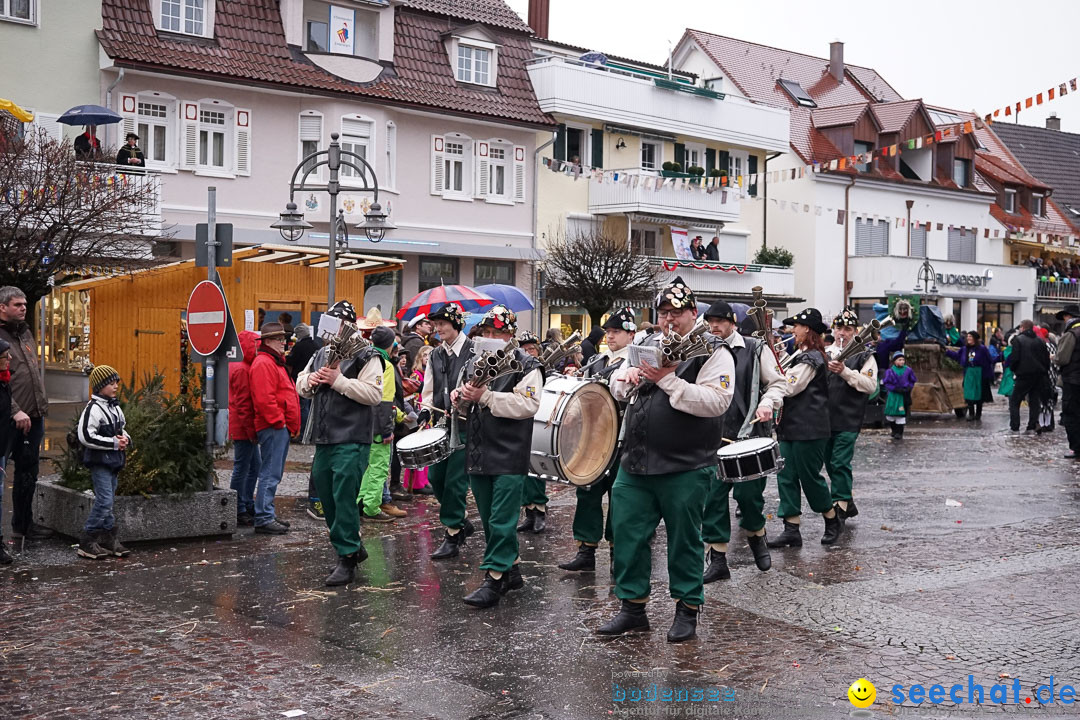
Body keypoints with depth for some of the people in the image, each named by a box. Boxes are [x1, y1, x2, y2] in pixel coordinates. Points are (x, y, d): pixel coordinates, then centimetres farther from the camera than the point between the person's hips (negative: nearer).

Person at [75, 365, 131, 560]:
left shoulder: (115, 407, 14)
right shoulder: (93, 408, -15)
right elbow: (86, 436, -22)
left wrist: (125, 438, 3)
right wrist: (114, 443, -18)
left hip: (113, 461, 9)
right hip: (99, 461, -9)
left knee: (107, 500, 12)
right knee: (104, 500, -12)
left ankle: (108, 539, 18)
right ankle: (86, 543, -4)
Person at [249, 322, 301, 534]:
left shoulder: (275, 362, 22)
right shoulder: (263, 363, -13)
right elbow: (264, 398, -22)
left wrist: (290, 424, 21)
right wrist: (278, 421, -18)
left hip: (281, 427, 11)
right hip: (273, 427, -11)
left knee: (274, 473, 14)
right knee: (270, 473, -10)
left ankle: (268, 514, 21)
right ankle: (264, 519, -8)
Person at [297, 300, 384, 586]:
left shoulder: (366, 356, -7)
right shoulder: (321, 354, 16)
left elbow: (374, 394, -18)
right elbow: (301, 386, 24)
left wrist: (339, 380, -20)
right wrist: (310, 380, 0)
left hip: (351, 441, -8)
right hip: (323, 439, 8)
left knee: (344, 497, -9)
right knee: (326, 495, 14)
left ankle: (347, 557, 0)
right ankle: (354, 546, 29)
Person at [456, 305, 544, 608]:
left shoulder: (526, 366, -6)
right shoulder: (473, 363, 15)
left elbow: (528, 405, -20)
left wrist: (486, 396, -23)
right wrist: (459, 396, 5)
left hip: (509, 456, -7)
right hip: (478, 454, 7)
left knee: (501, 521, -7)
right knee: (489, 520, 15)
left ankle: (493, 581, -3)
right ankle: (511, 570, 28)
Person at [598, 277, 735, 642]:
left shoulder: (713, 354, -5)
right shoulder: (648, 345, 15)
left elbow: (717, 402, -19)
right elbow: (617, 389, 23)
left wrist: (668, 380, -22)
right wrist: (627, 376, -1)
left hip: (685, 468, -6)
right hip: (635, 463, 6)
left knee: (684, 540, 5)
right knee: (628, 533, 7)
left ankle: (688, 609, 20)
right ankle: (632, 606, 21)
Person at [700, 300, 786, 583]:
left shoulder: (755, 349, 2)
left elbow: (778, 383, 5)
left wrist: (767, 403, -13)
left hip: (749, 433, -2)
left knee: (747, 493, 1)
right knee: (713, 496, -2)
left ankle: (756, 536, 33)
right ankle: (718, 560, 6)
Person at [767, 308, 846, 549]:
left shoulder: (811, 358, -13)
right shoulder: (800, 354, 17)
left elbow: (788, 387, -18)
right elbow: (786, 383, 20)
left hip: (808, 428, -9)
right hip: (791, 426, 9)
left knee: (809, 476, 0)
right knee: (786, 477, 4)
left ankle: (833, 520, 20)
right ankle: (792, 530, 4)